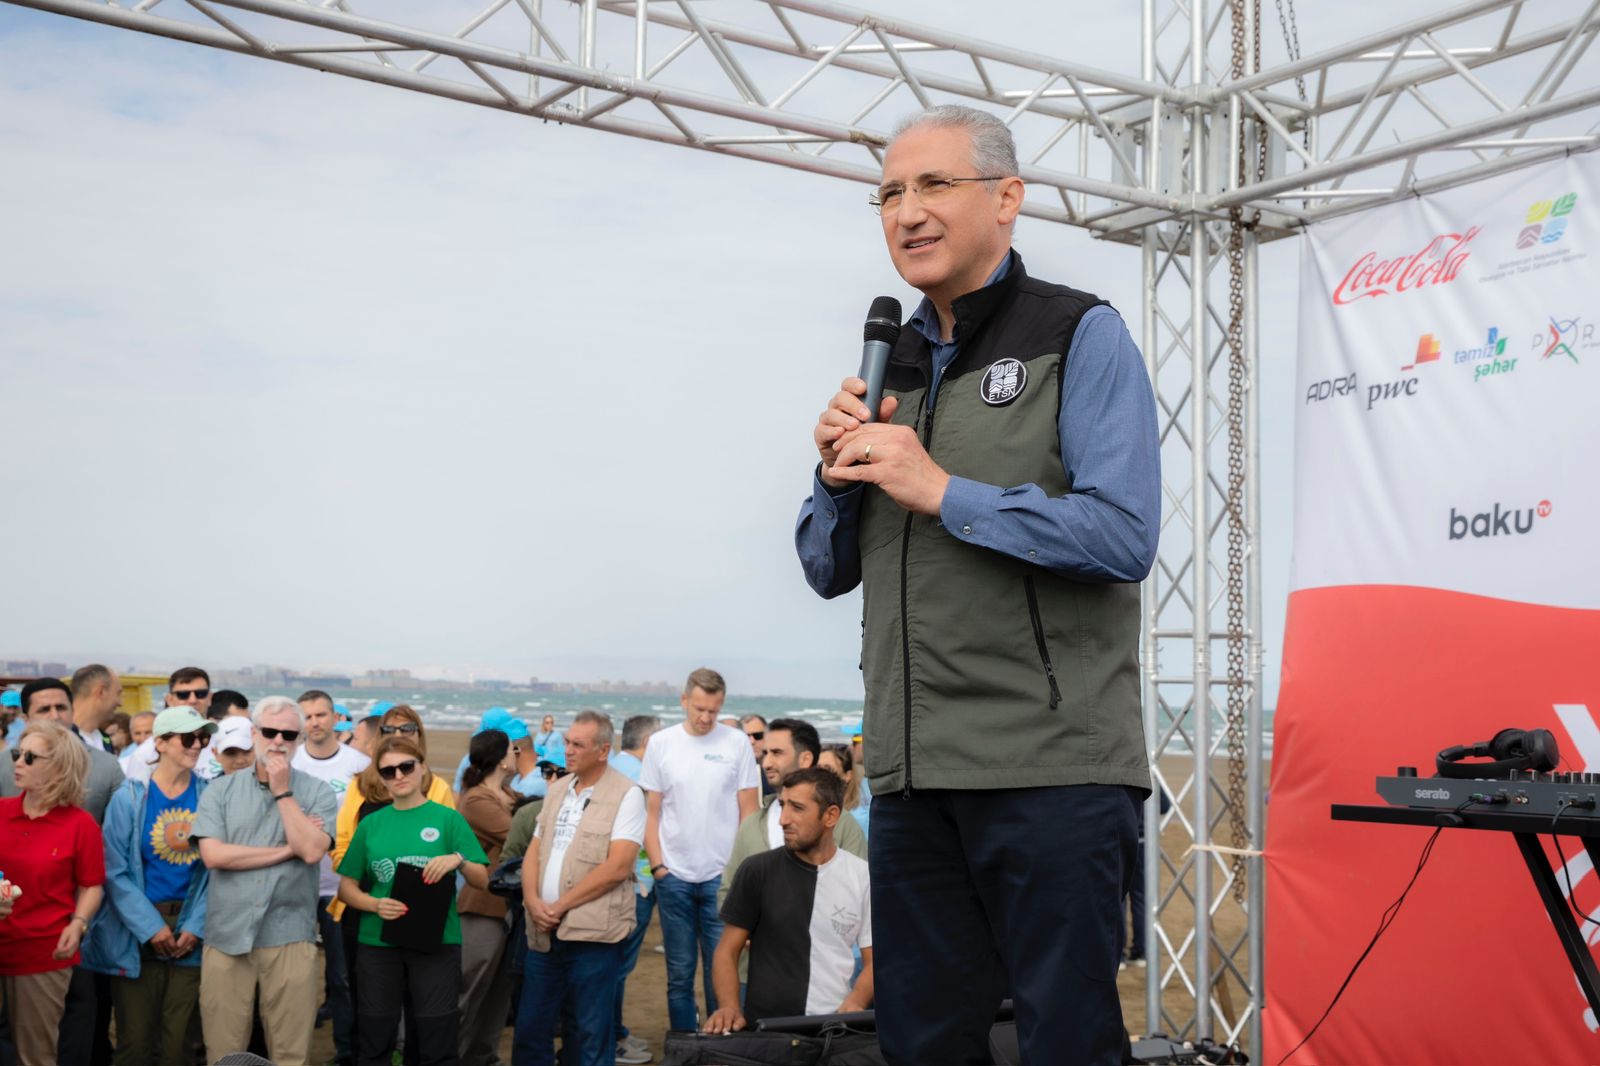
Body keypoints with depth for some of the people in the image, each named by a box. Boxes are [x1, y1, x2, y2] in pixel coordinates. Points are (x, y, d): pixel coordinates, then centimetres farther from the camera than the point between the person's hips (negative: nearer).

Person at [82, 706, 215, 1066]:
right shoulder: (130, 797, -5)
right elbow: (115, 872, -8)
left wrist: (196, 926, -9)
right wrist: (151, 927, -12)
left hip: (190, 933, 2)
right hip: (137, 934, -2)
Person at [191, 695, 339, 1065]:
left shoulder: (317, 793, 3)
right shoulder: (221, 790, 5)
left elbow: (312, 851, -12)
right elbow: (212, 854, -8)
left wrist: (282, 792, -8)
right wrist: (287, 849, -8)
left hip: (290, 936, 0)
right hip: (227, 934, 1)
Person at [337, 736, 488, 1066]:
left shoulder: (448, 818, 0)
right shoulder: (371, 823, 6)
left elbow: (482, 881, 0)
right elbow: (347, 886, 9)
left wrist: (459, 860, -21)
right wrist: (374, 904, -11)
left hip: (437, 942, -2)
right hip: (378, 942, 2)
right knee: (374, 1040, 10)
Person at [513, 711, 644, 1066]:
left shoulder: (626, 795, -8)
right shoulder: (557, 790, 14)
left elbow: (617, 866, -16)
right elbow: (535, 852, 13)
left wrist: (562, 905, -14)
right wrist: (533, 901, -5)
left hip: (592, 932, -6)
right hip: (544, 931, 6)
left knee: (589, 1033, 1)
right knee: (531, 1026, 12)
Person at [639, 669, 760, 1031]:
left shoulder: (737, 743, -1)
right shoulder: (661, 743, 3)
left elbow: (748, 812, 2)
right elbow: (651, 813, 6)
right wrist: (657, 865, -1)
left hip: (722, 876, -1)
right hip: (674, 876, 1)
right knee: (679, 973, 9)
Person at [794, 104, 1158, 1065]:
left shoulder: (1081, 337, -1)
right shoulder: (892, 366, 17)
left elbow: (1124, 537, -15)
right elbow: (828, 570, 18)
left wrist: (942, 491, -15)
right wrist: (839, 476, -2)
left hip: (1052, 762, -6)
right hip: (914, 770, 6)